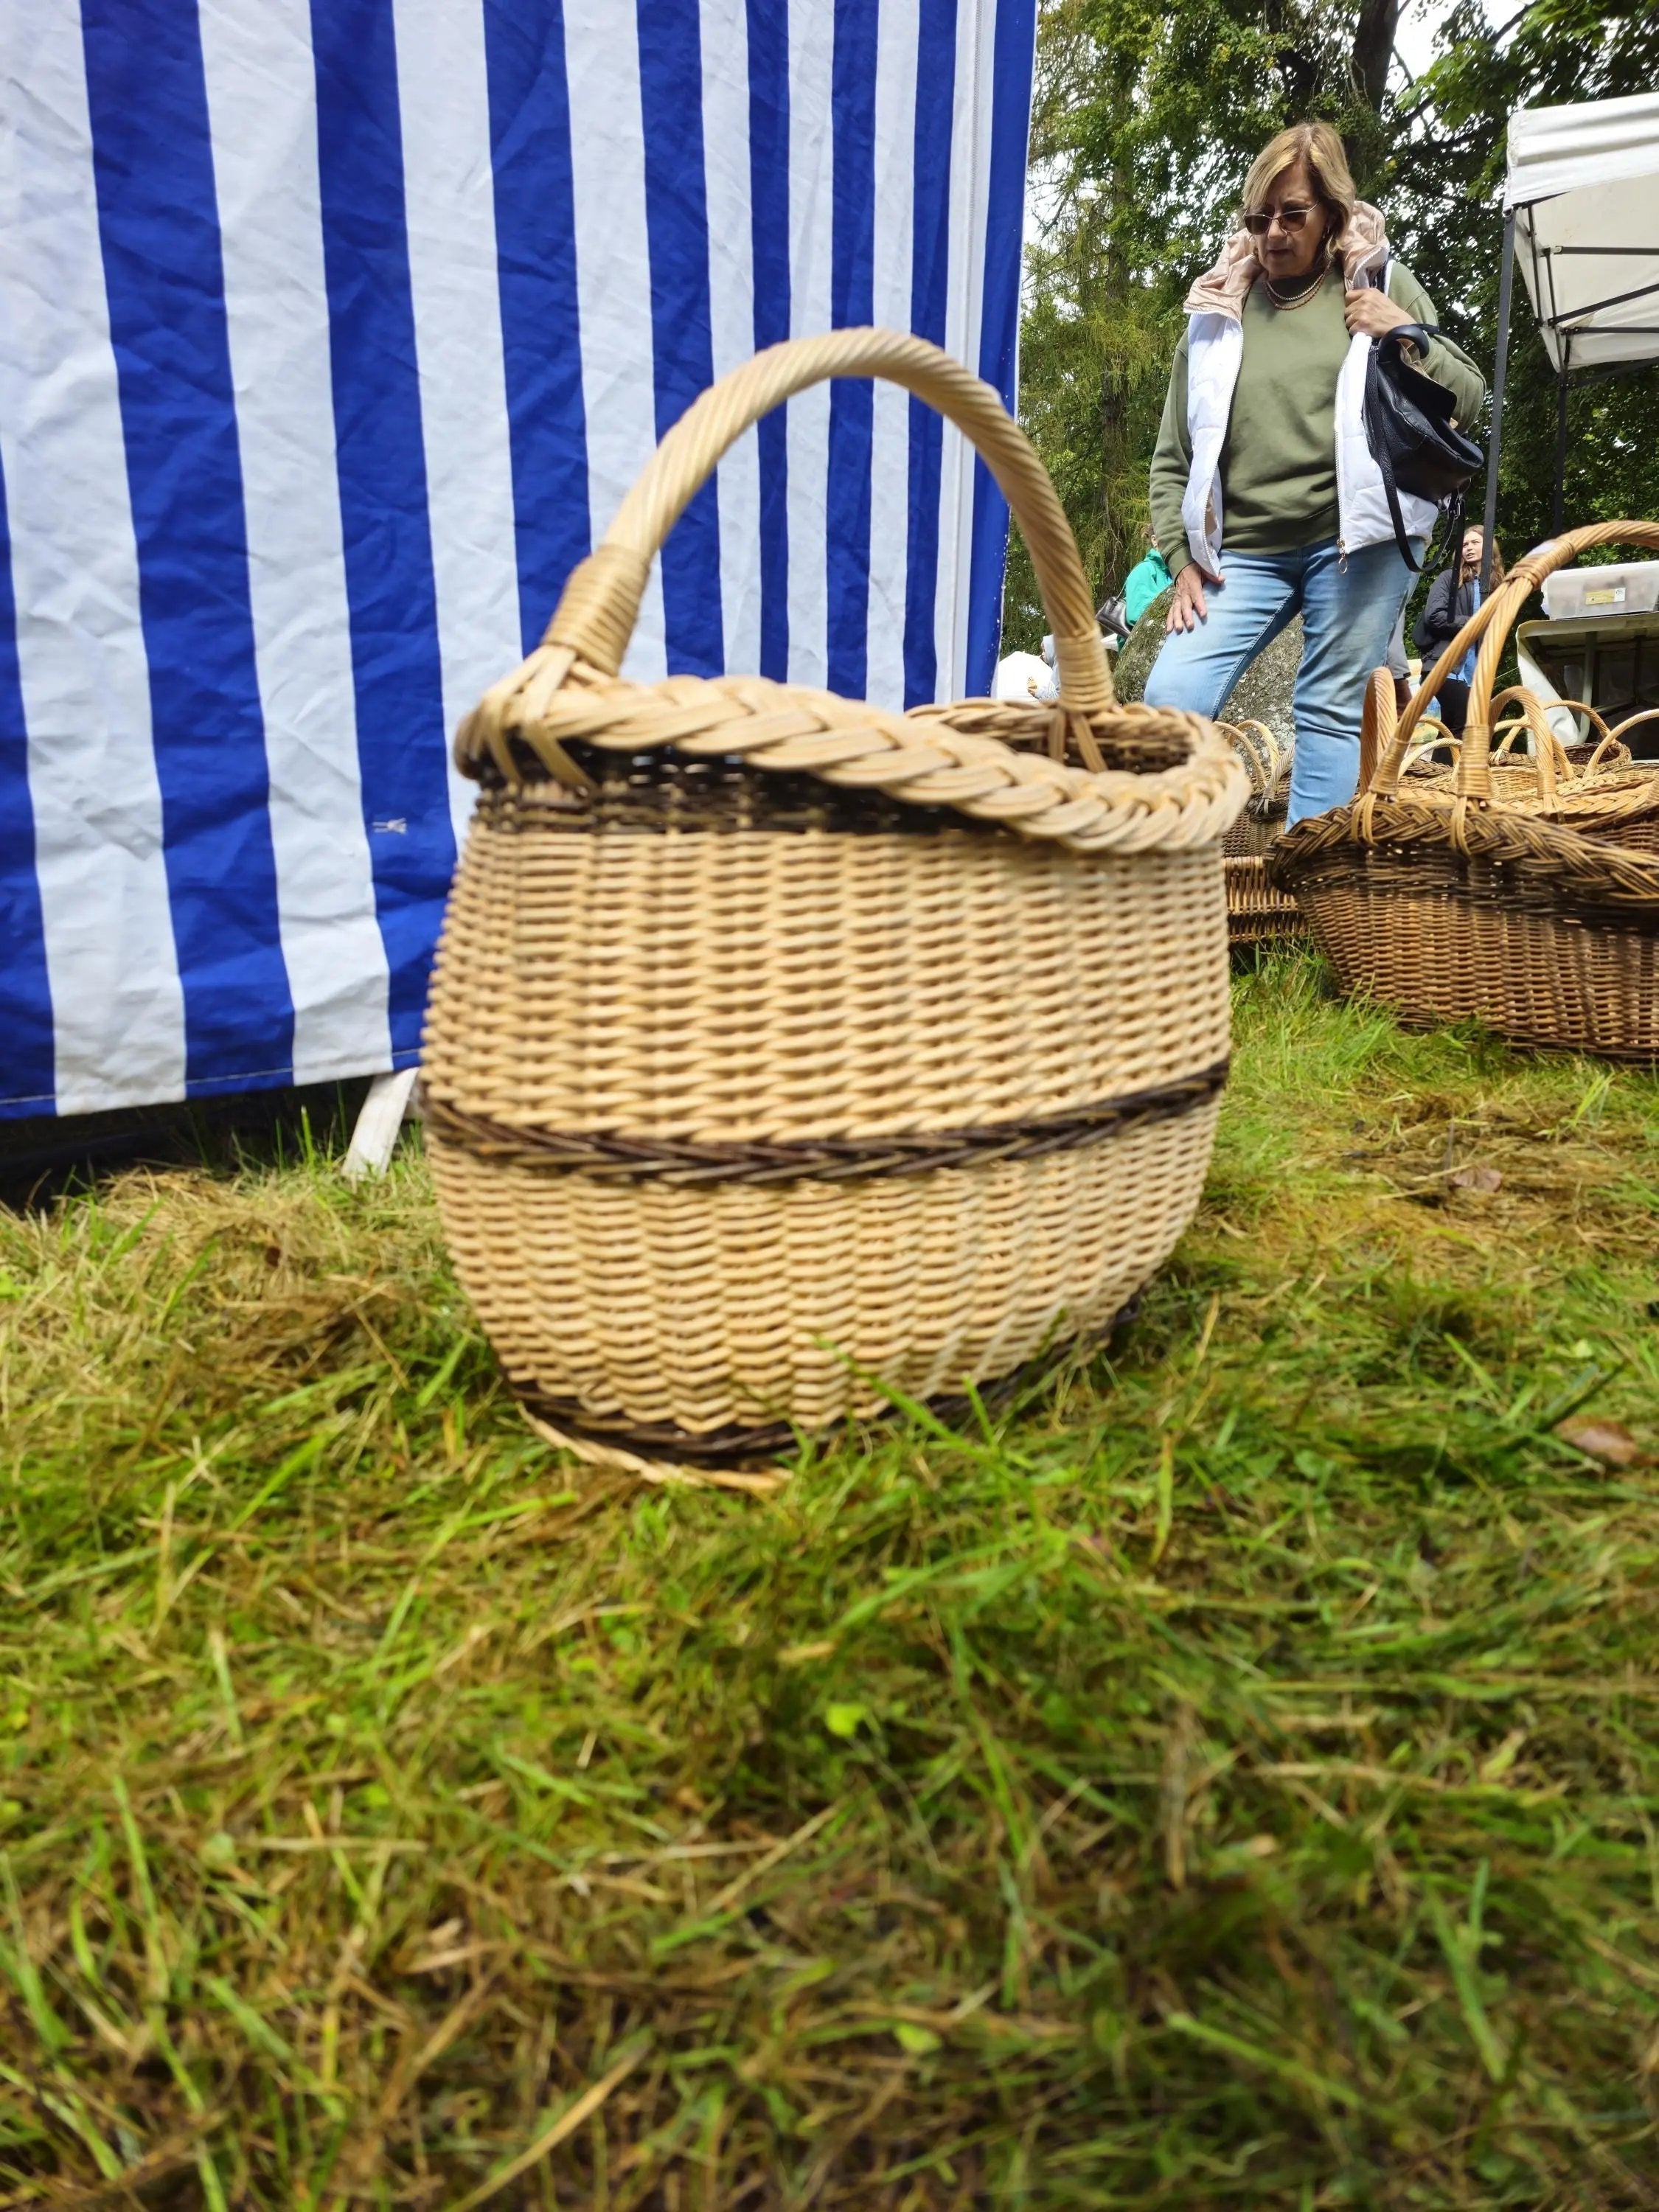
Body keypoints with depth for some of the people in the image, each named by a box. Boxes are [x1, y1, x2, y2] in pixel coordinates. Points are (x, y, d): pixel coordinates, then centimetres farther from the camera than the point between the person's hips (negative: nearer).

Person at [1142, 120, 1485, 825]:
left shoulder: (1380, 286, 11)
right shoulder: (1217, 311, 13)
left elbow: (1468, 399, 13)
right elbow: (1173, 457, 14)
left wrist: (1410, 338, -3)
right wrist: (1182, 559, 3)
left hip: (1354, 540, -1)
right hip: (1244, 552, 1)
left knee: (1331, 714, -4)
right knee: (1169, 702, -14)